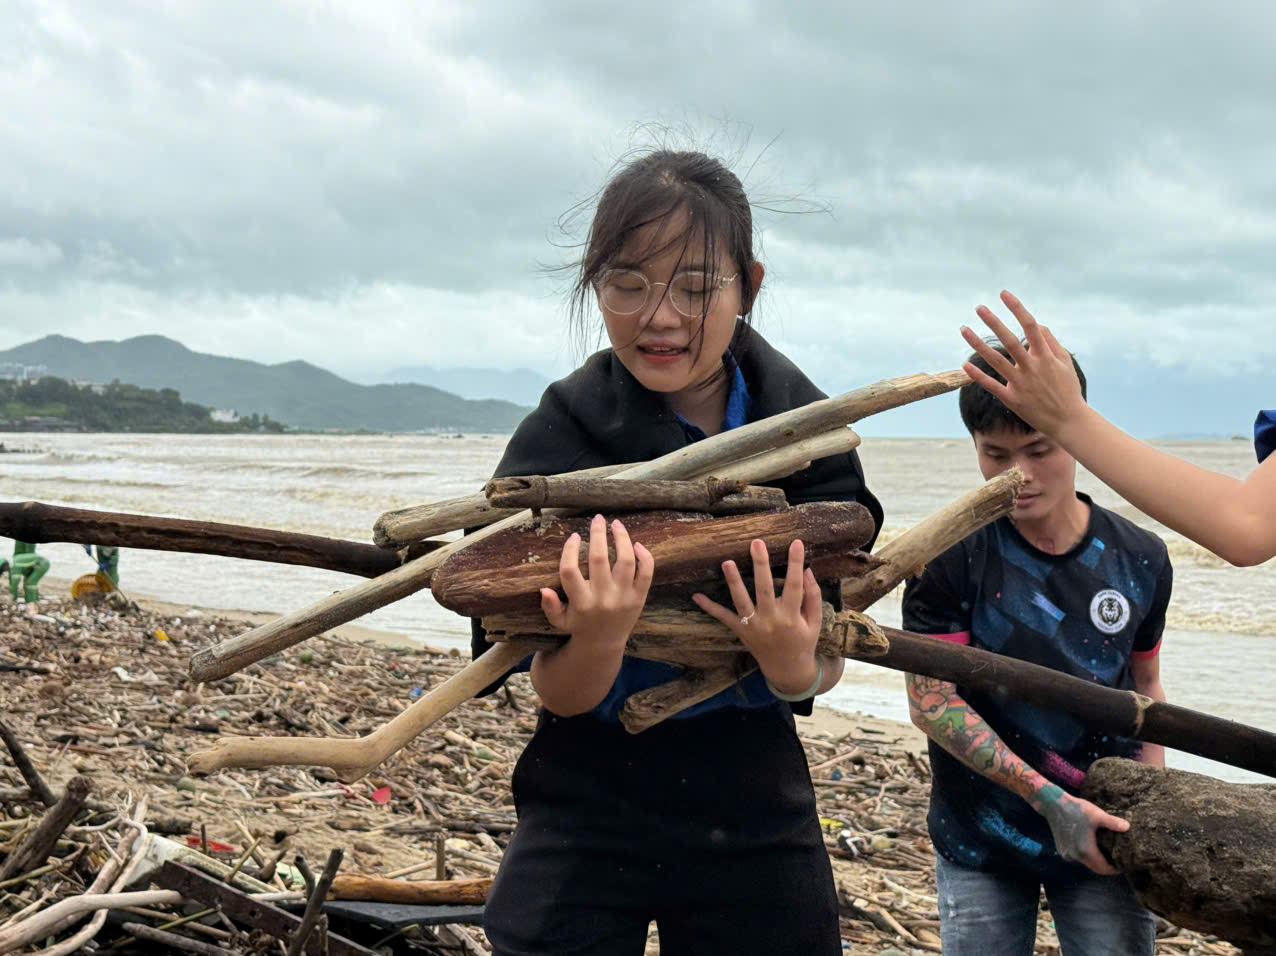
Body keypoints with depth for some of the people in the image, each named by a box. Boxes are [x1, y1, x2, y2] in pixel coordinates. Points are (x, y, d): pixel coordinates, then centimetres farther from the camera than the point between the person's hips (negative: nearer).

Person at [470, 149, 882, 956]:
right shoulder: (560, 439, -14)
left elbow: (828, 665, -5)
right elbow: (562, 695, -13)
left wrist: (794, 667, -28)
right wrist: (598, 639, -35)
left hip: (756, 808, 2)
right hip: (589, 814, -2)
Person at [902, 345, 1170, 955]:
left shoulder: (1140, 560, -2)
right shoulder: (950, 558, -12)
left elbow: (1145, 687, 12)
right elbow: (931, 703, -14)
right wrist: (1050, 800, -20)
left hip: (1104, 837, 2)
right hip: (980, 842, -2)